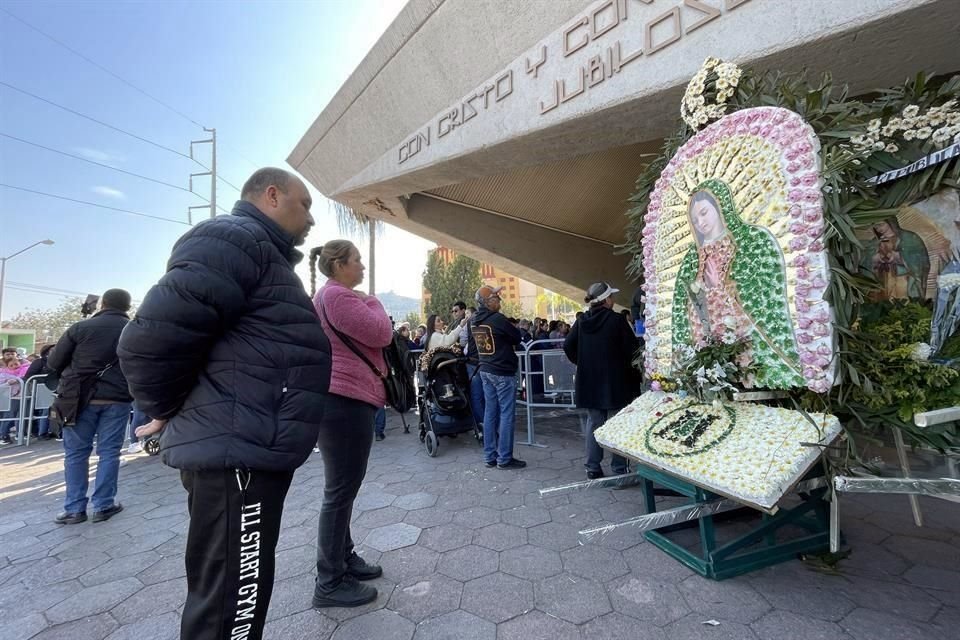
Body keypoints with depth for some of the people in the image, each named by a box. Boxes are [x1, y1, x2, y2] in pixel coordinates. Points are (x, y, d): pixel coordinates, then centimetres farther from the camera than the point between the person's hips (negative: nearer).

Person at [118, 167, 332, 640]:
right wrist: (168, 410, -7)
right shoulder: (236, 239, -13)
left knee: (236, 594, 23)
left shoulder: (262, 253, 20)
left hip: (249, 450, 10)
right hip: (236, 453, -10)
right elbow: (150, 339, -22)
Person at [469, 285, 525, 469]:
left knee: (490, 413, 12)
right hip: (503, 372, -8)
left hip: (485, 371, 8)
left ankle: (490, 456, 18)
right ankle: (504, 458, 6)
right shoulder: (497, 319, -18)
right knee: (506, 415, 0)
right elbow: (518, 337, -6)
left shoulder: (473, 321, 5)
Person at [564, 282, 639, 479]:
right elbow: (632, 347, -12)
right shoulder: (616, 320, -12)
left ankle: (593, 467, 18)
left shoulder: (582, 321, 1)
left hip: (589, 381, 4)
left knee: (593, 422, 12)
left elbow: (568, 346, 1)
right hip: (614, 379, -4)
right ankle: (619, 467, 15)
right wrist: (628, 367, 4)